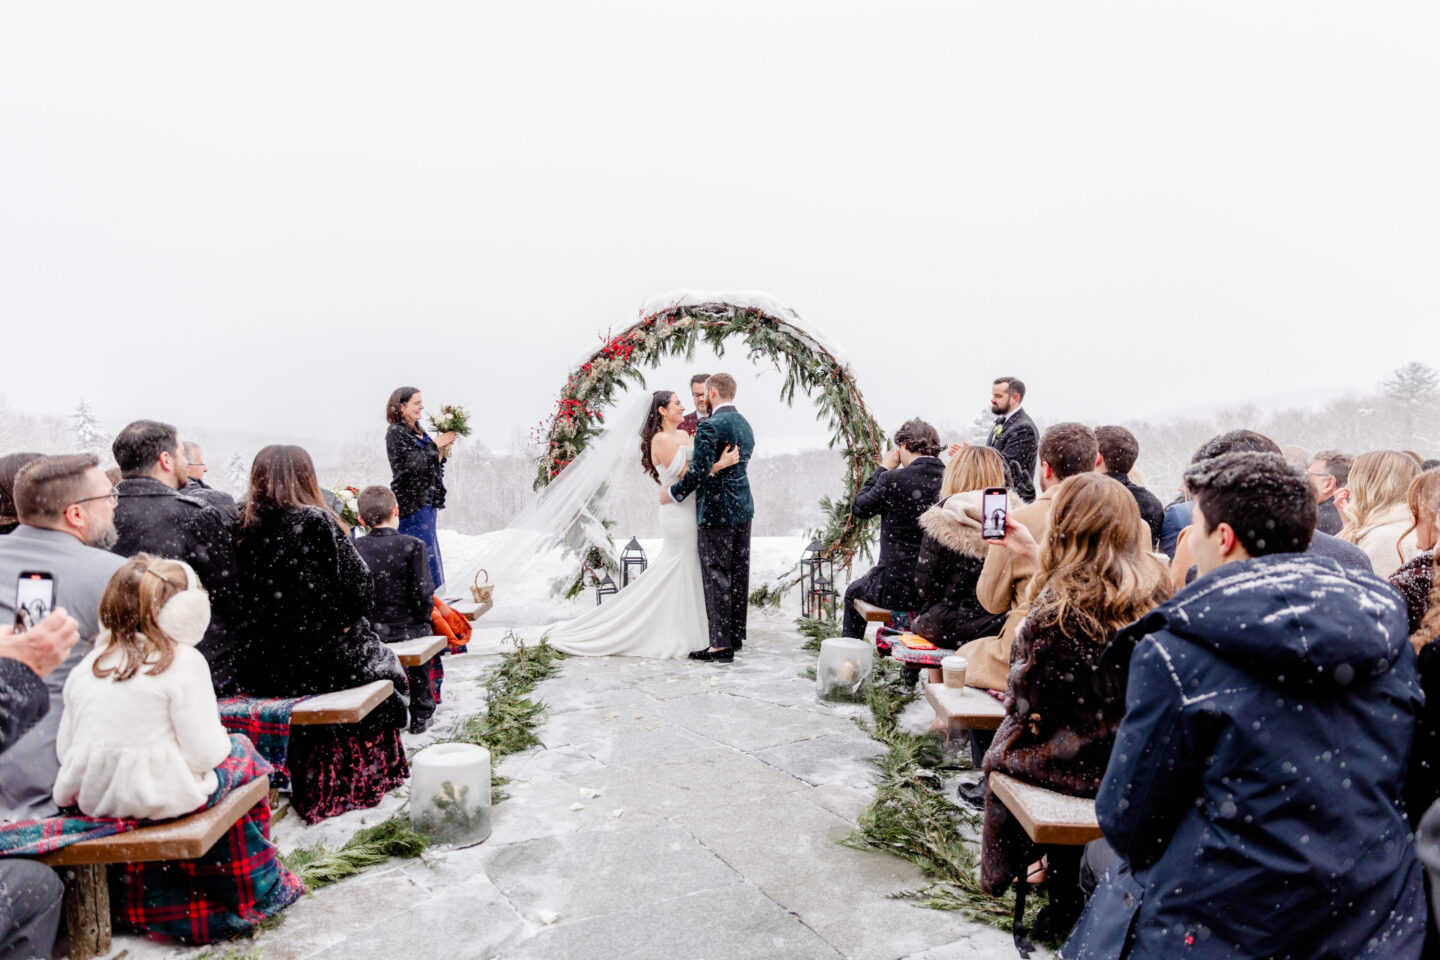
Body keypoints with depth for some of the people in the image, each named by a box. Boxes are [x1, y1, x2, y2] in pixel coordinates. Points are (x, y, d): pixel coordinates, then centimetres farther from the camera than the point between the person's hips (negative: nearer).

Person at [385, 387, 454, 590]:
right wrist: (436, 445, -11)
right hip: (410, 503, -9)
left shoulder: (419, 432, 14)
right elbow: (414, 464, -20)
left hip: (426, 502, 9)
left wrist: (443, 450, 0)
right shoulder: (395, 432, -10)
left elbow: (433, 465, 16)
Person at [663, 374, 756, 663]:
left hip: (716, 510, -9)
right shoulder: (745, 425, 14)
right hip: (743, 508, 9)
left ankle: (721, 645, -1)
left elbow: (700, 471, -20)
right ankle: (736, 635, 22)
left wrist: (673, 493, -6)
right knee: (738, 574, 13)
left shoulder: (710, 426, -15)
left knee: (716, 576, -4)